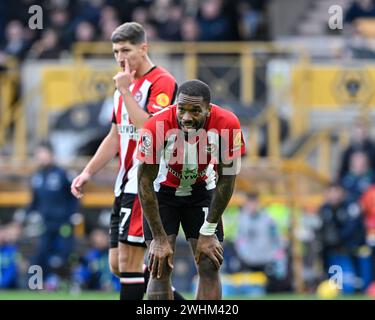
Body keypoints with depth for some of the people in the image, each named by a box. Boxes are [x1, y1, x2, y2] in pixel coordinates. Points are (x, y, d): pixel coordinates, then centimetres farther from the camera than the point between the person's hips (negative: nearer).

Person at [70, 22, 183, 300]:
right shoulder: (126, 85, 17)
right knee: (118, 264, 9)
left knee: (129, 261, -12)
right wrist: (88, 173, 19)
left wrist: (125, 92, -20)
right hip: (126, 184, 9)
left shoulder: (162, 82, -11)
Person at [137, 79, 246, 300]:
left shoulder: (227, 125, -29)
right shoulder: (157, 126, -34)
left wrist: (208, 232, -11)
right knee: (161, 268, -11)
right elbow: (145, 183, -22)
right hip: (162, 191, -2)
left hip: (202, 190, 2)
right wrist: (159, 238, -21)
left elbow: (226, 180, -14)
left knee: (210, 266, -5)